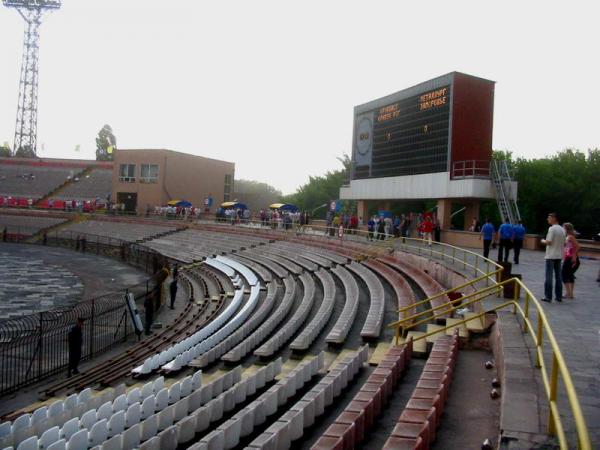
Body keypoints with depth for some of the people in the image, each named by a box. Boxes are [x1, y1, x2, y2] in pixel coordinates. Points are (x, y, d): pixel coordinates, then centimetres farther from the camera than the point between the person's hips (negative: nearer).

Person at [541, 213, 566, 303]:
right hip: (559, 256, 7)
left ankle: (548, 296, -2)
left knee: (549, 276, -3)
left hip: (551, 256, -7)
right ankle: (559, 296, 15)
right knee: (558, 276, 11)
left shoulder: (552, 228, -13)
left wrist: (543, 241, 2)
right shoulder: (562, 229, 10)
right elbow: (564, 243, 14)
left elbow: (549, 242, -17)